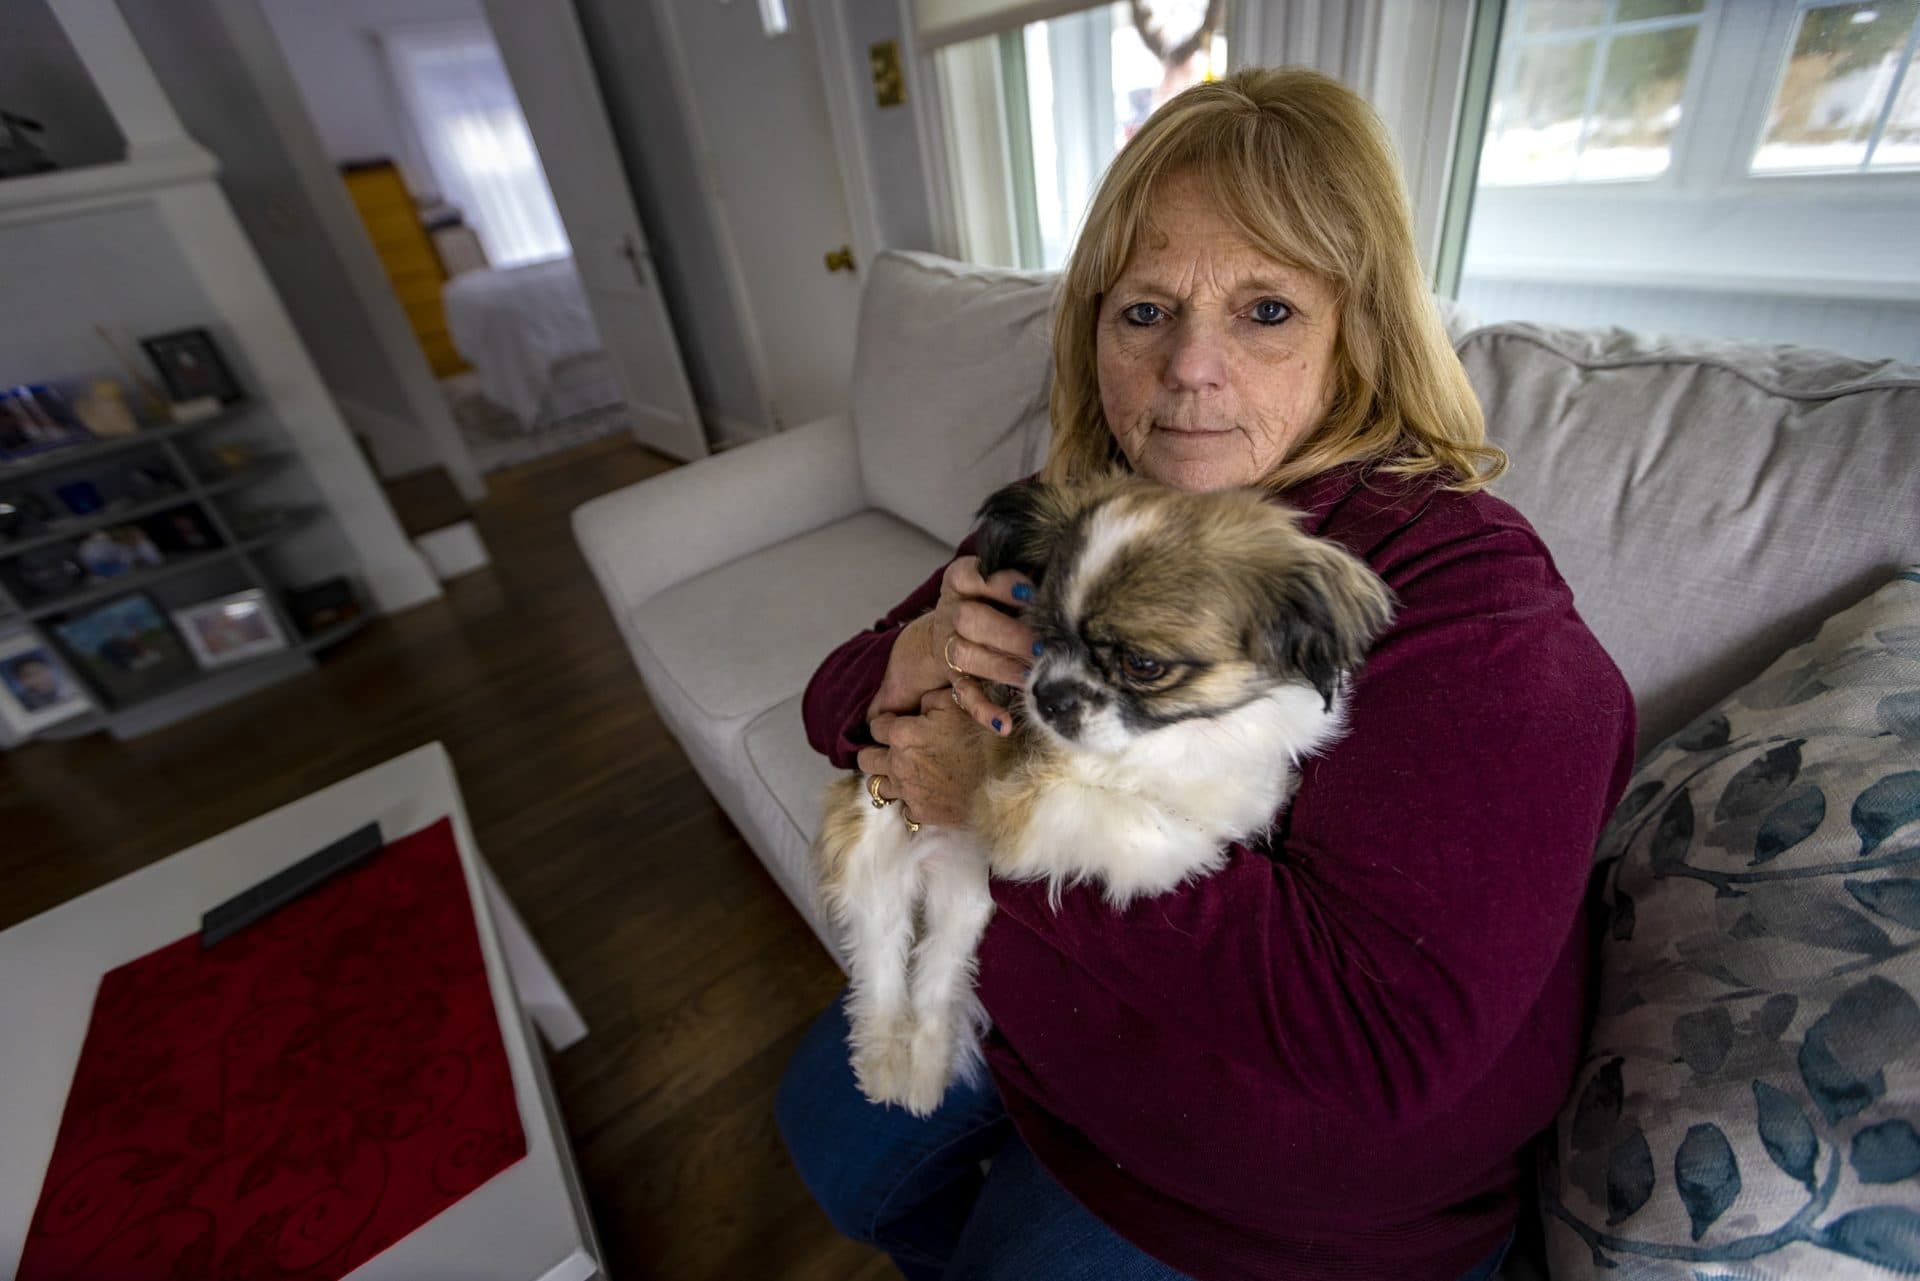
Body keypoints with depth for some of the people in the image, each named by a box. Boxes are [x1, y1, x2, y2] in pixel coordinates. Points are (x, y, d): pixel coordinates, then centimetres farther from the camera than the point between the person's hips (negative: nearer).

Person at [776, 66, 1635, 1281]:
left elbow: (1373, 1033, -34)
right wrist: (916, 656, -28)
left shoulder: (1462, 593, -27)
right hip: (1020, 982, 6)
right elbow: (838, 698, -3)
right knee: (833, 1130, 21)